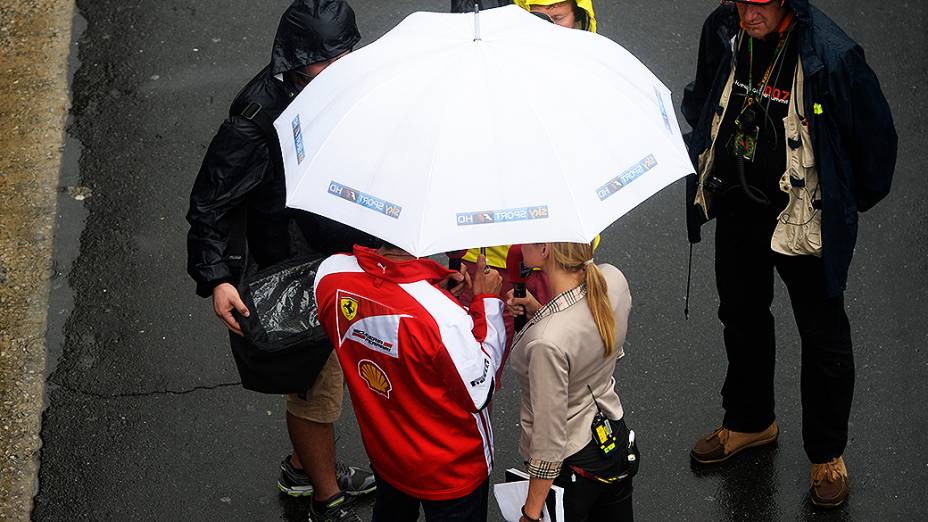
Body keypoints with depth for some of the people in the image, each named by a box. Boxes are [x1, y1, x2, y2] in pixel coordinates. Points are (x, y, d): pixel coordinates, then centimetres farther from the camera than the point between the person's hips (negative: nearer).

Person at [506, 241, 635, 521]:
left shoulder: (546, 342, -37)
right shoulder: (613, 279, -17)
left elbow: (549, 442, -27)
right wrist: (538, 310, -5)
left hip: (569, 469, -7)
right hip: (617, 443, 7)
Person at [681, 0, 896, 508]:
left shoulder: (831, 56, -28)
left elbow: (875, 134, -13)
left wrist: (854, 201, -1)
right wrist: (705, 168, 18)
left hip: (804, 216, -5)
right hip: (737, 208, 5)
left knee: (823, 335, 9)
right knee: (742, 317, 24)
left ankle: (827, 455, 27)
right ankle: (749, 421, 47)